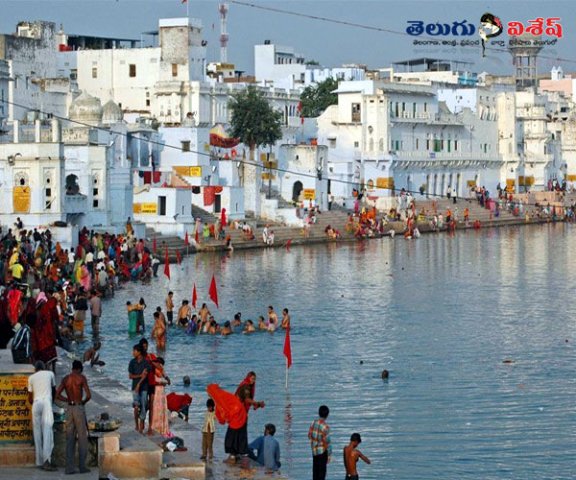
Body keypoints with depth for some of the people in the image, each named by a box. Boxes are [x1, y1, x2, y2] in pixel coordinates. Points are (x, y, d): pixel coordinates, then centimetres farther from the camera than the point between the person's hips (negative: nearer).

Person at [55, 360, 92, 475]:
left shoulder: (65, 379, 7)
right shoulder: (81, 378, -6)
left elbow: (57, 395, 4)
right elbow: (88, 395, -11)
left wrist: (69, 400, 10)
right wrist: (83, 402, 9)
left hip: (69, 408, 4)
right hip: (79, 408, -4)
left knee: (70, 439, 7)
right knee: (82, 438, 3)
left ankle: (69, 467, 4)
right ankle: (82, 466, 2)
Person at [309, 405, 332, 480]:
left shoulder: (313, 423, -1)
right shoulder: (325, 426, -19)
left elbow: (309, 435, 9)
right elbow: (326, 441, -18)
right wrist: (329, 455, -9)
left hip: (314, 451, 6)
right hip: (322, 451, -6)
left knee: (315, 471, 15)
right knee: (322, 472, 0)